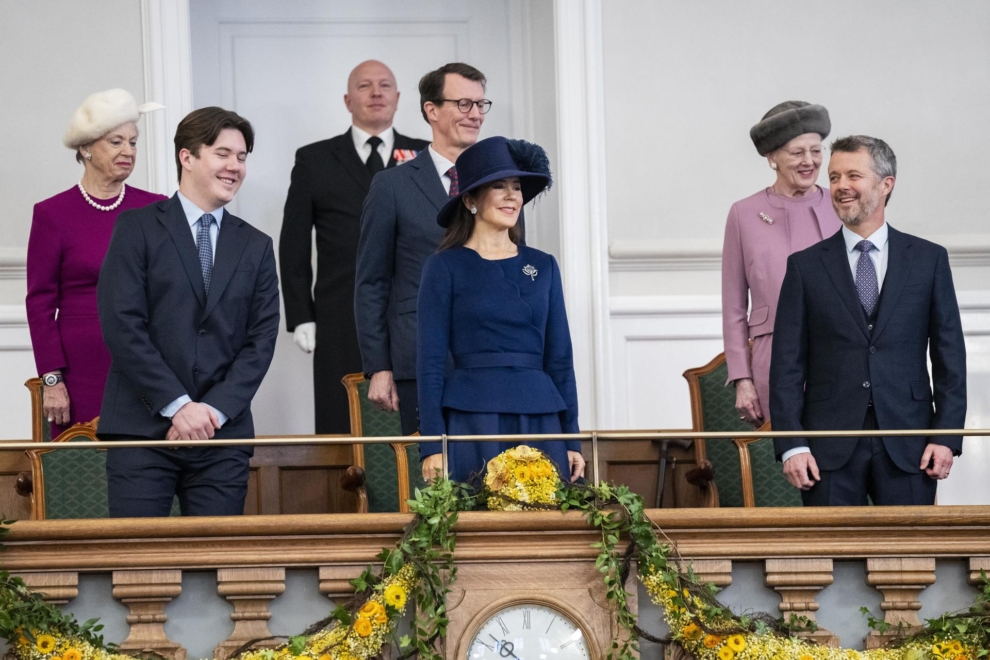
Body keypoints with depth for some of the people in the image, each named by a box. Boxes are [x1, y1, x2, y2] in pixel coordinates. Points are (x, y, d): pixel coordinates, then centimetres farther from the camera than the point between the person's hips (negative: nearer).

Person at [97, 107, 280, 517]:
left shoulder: (255, 247, 15)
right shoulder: (138, 229, 3)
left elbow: (261, 340, 8)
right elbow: (122, 326, -6)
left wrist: (215, 410, -7)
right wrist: (177, 405, -12)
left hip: (222, 435, 3)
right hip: (142, 427, -3)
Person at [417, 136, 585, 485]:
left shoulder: (543, 266, 13)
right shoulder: (445, 267, 2)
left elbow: (560, 358, 13)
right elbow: (431, 361, -1)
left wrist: (572, 440, 7)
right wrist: (432, 446, -9)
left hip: (539, 420, 4)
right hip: (472, 419, -3)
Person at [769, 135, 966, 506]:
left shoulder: (929, 259, 8)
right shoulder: (805, 266, 7)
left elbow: (949, 355, 6)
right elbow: (787, 364, 4)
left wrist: (946, 437, -3)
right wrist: (791, 445, -6)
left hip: (907, 445, 0)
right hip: (830, 448, 0)